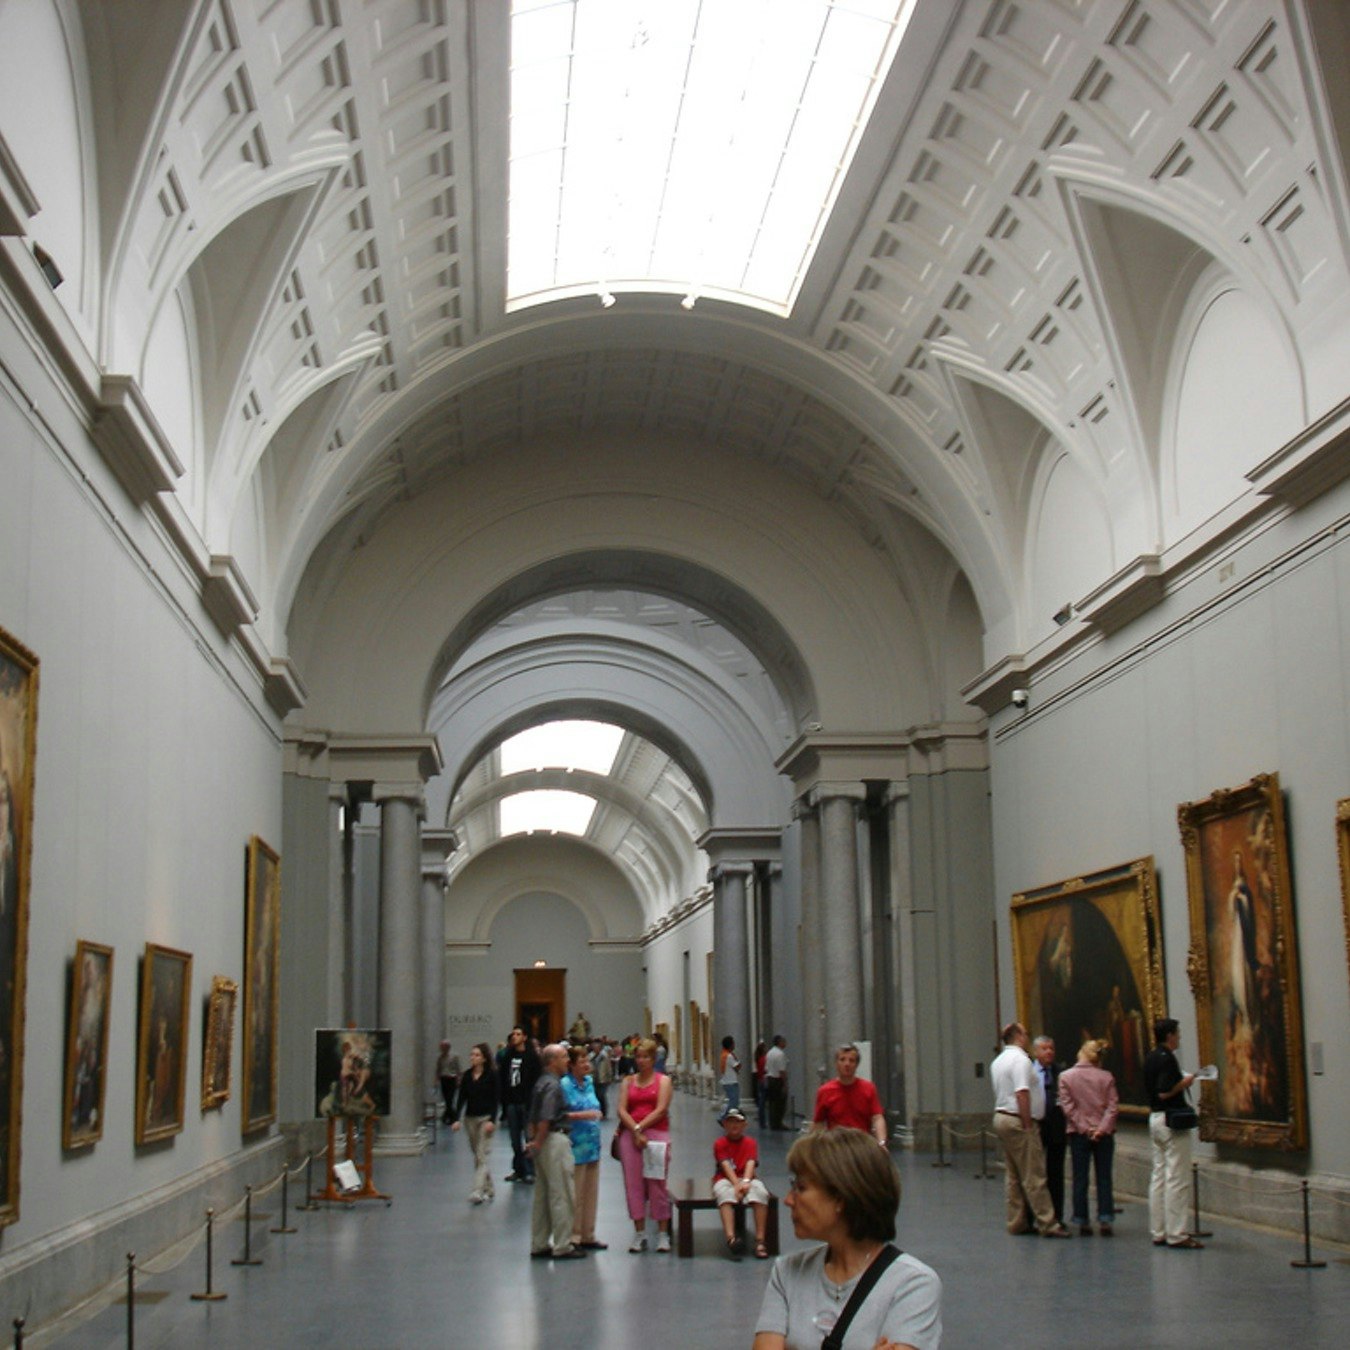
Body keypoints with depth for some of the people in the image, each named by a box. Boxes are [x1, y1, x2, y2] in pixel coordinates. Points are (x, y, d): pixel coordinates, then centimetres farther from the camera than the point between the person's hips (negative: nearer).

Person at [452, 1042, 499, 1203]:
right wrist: (457, 1119, -4)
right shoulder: (467, 1076, 6)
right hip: (470, 1118, 5)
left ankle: (478, 1191, -16)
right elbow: (462, 1098, 6)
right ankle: (488, 1188, 24)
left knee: (481, 1155, -12)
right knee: (477, 1156, 10)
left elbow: (496, 1099, -8)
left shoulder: (492, 1075, -6)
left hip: (486, 1118, -5)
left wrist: (492, 1120, -17)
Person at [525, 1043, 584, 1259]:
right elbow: (545, 1119, -24)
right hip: (555, 1140, -10)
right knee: (562, 1195, -3)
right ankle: (562, 1246, 1)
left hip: (544, 1142, 10)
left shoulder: (541, 1082, 14)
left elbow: (533, 1117, 18)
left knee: (542, 1194, 14)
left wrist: (534, 1140, 15)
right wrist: (538, 1143, -14)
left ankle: (539, 1244, 20)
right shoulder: (552, 1085, -17)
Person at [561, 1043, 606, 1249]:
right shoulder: (565, 1085, -12)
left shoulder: (589, 1082, 11)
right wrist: (582, 1115, -22)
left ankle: (587, 1236, 22)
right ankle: (573, 1238, 6)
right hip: (575, 1146, -8)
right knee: (575, 1195, -2)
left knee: (591, 1193, 13)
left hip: (592, 1145, 8)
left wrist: (596, 1114, 7)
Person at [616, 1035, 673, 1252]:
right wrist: (635, 1131, -11)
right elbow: (622, 1110, 3)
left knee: (657, 1183, -4)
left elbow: (661, 1109, -5)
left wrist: (640, 1127, -10)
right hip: (630, 1135, 3)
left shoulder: (663, 1081, 6)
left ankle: (663, 1234, 2)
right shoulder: (628, 1082, 13)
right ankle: (639, 1233, 8)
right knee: (633, 1183, 1)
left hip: (657, 1134, -3)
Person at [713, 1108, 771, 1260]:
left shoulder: (750, 1143, 9)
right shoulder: (719, 1144, 4)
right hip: (725, 1179, -2)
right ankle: (731, 1239, -55)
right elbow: (726, 1165, -10)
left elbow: (751, 1163, -8)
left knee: (761, 1193, -32)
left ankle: (760, 1241, -34)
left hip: (746, 1178, 2)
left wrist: (745, 1182, -27)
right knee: (725, 1195, -38)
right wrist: (737, 1184, -26)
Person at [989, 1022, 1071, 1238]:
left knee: (1012, 1176, 12)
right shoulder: (1020, 1059, -13)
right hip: (1017, 1121, -10)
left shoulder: (997, 1062, 16)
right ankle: (1047, 1224, -7)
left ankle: (1017, 1222, 14)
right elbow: (1022, 1093, -21)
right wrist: (1028, 1125, -19)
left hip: (1001, 1116, 10)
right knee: (1033, 1176, -8)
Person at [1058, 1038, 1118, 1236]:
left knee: (1080, 1178, 6)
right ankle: (1105, 1220, 3)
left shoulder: (1066, 1076, -4)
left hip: (1078, 1133, 0)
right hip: (1104, 1133, 0)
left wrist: (1084, 1128, -8)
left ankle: (1082, 1221, 7)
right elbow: (1113, 1105, -7)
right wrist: (1102, 1128, -11)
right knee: (1104, 1177, 6)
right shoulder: (1106, 1076, -2)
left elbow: (1067, 1106, -8)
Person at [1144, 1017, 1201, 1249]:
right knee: (1176, 1179, -5)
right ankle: (1176, 1234, -4)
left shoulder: (1150, 1058, 11)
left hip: (1154, 1117, 10)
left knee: (1159, 1177, 11)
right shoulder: (1167, 1058, -18)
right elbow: (1165, 1092, -25)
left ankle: (1159, 1232, 15)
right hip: (1171, 1120, -10)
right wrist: (1185, 1082, -11)